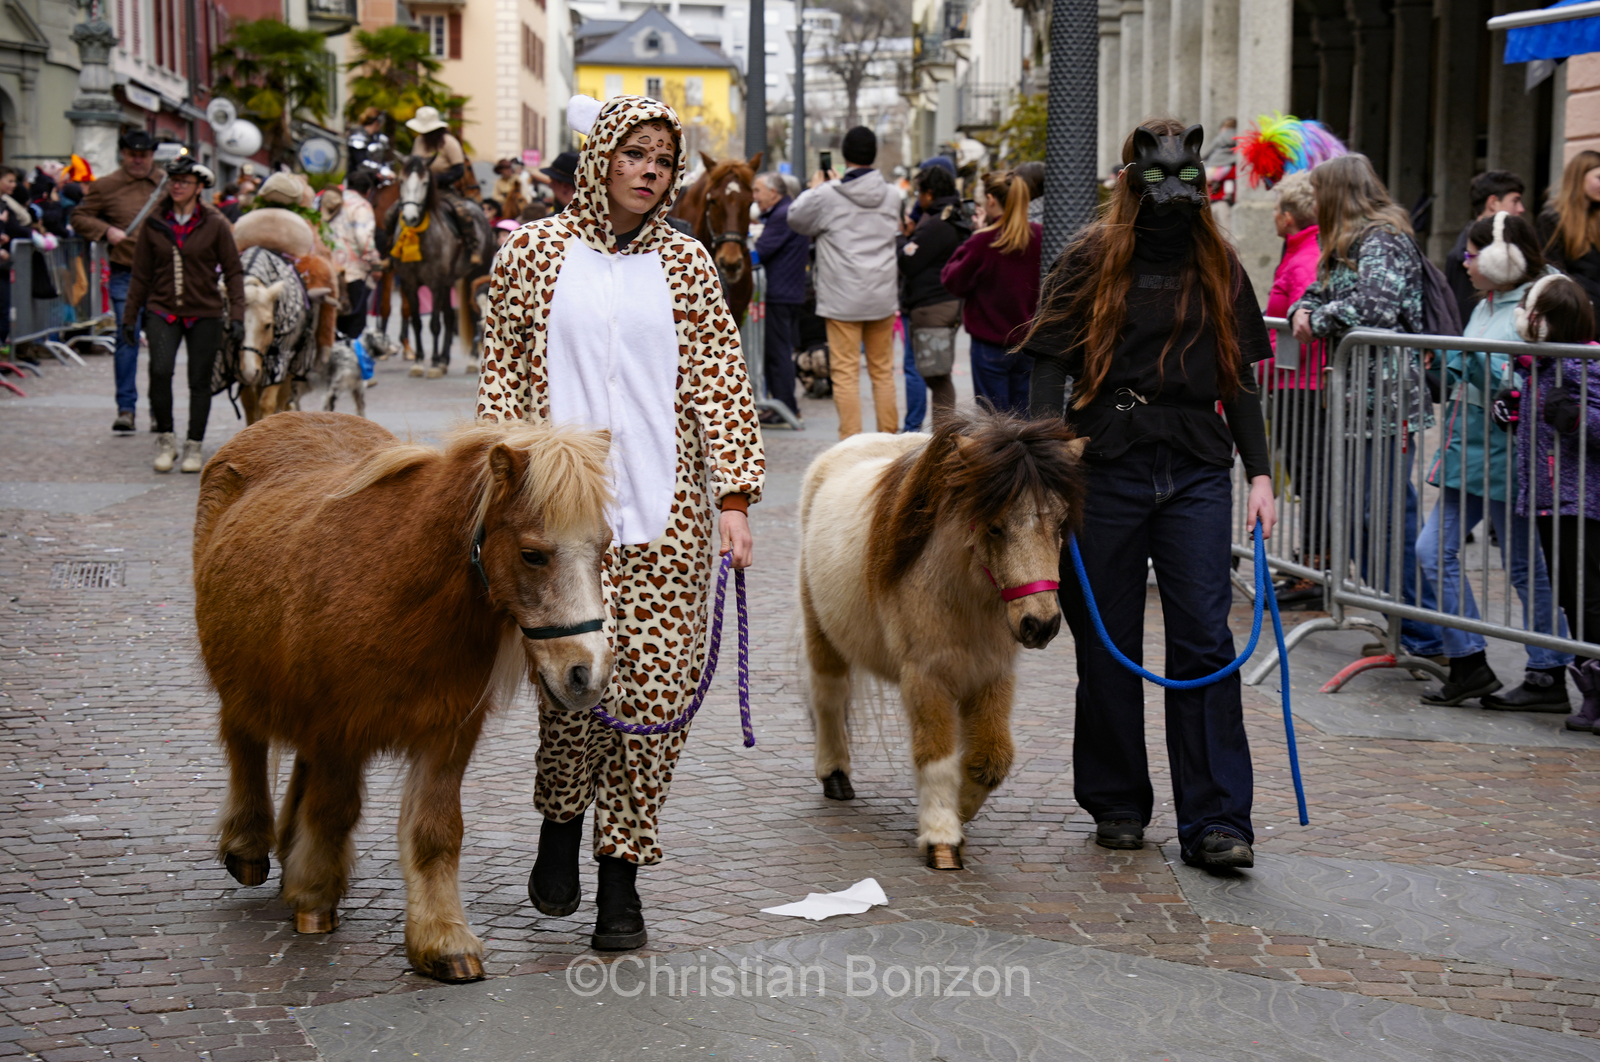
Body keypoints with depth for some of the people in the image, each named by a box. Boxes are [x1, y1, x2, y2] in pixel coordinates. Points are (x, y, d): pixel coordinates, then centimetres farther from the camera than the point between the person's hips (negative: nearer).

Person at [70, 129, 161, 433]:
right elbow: (79, 218, 8)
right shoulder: (106, 186, 5)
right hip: (125, 275, -2)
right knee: (127, 338, -6)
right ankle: (126, 408, -1)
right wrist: (106, 230, -8)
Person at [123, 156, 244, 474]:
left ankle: (194, 446, 18)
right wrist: (131, 316, 9)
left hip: (205, 313, 0)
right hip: (162, 310, 0)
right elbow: (141, 273, 9)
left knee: (200, 380, 3)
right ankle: (165, 438, -1)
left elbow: (234, 272, 1)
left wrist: (236, 316, -6)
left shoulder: (215, 225, -2)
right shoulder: (154, 223, 3)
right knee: (160, 370, -19)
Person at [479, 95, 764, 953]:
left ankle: (620, 879, 9)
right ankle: (560, 825, 26)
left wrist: (733, 499, -2)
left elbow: (719, 384, 7)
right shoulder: (533, 253, 6)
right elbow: (503, 380, 7)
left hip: (667, 513, 2)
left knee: (656, 689, -2)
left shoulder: (685, 264, 9)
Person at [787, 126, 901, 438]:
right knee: (883, 371, 13)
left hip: (842, 299, -4)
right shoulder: (891, 195, 3)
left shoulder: (828, 196, -11)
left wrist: (815, 188, 21)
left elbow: (796, 219, 4)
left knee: (845, 373, -2)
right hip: (883, 296, 4)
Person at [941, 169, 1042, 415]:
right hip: (1029, 341, 4)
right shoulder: (1039, 236, -3)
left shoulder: (984, 242, -15)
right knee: (1023, 418, 12)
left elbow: (954, 281, -4)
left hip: (991, 342, -4)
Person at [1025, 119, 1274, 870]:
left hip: (1197, 470, 2)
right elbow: (1050, 368, -1)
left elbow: (1239, 380, 15)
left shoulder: (1218, 267, 11)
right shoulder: (1090, 259, 2)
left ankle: (1215, 823, -5)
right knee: (1109, 643, 6)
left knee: (1204, 640, -5)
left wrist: (1260, 474, 7)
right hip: (1106, 468, -2)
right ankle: (1116, 805, 21)